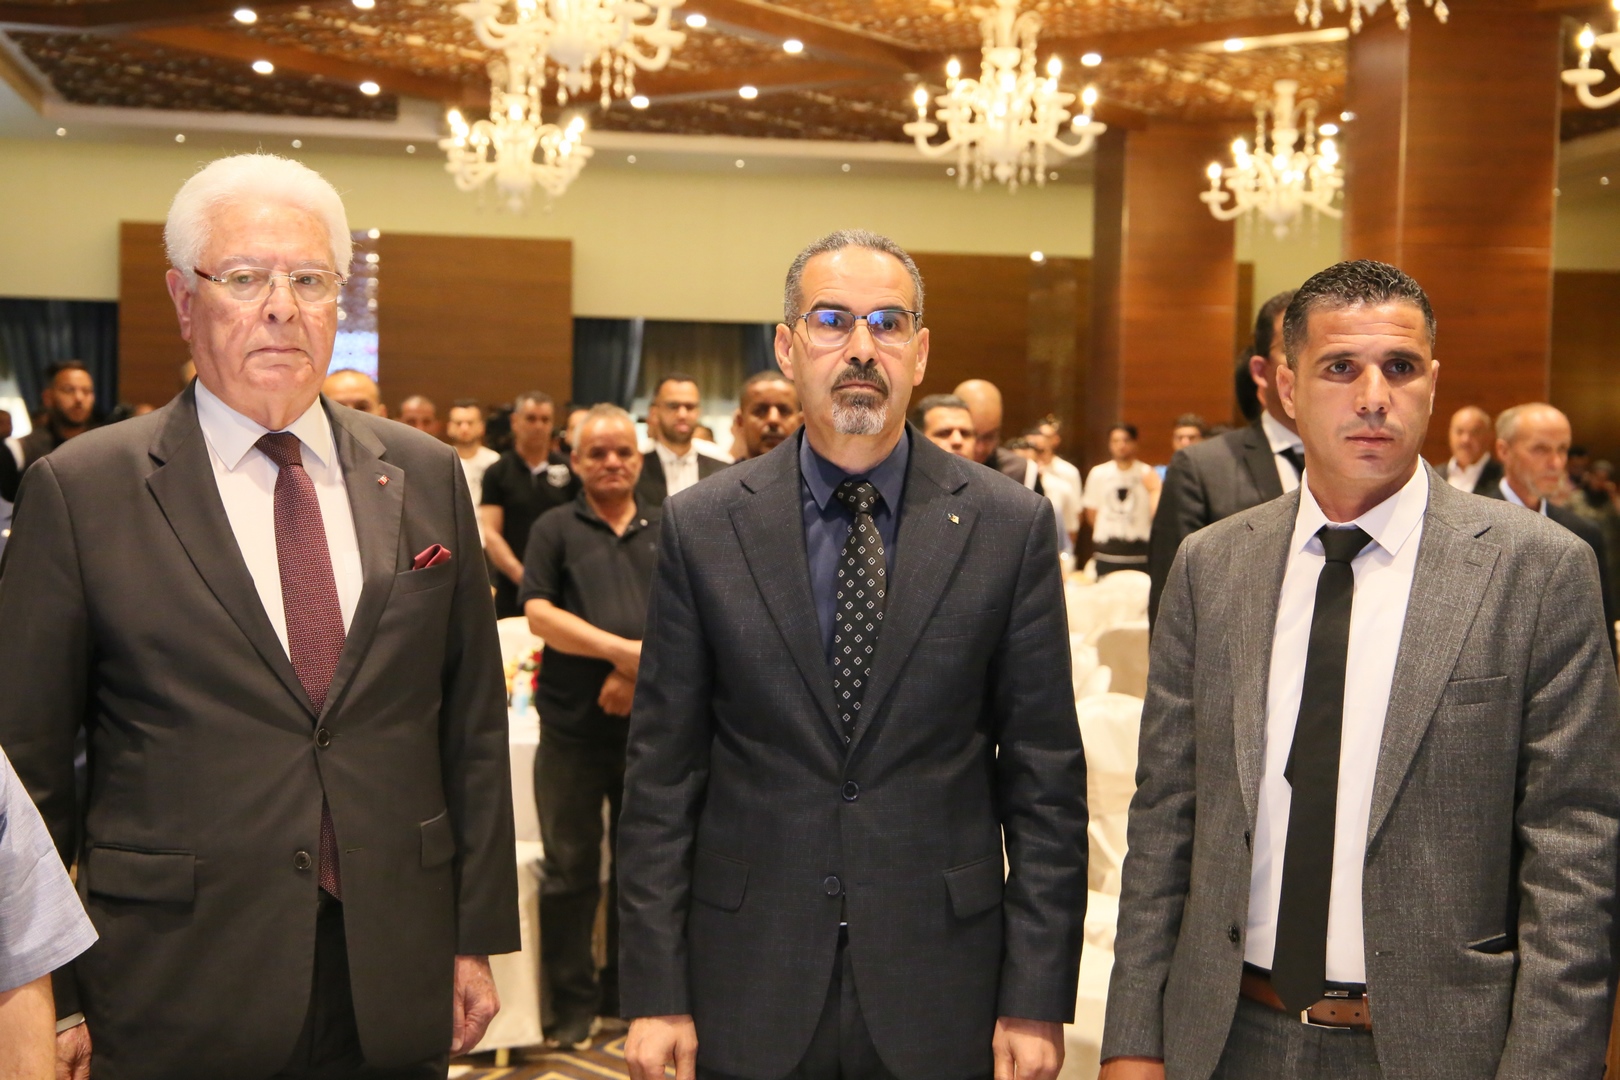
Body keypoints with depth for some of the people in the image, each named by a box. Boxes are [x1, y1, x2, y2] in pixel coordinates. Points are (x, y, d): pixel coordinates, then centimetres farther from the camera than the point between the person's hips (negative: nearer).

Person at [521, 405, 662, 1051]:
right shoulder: (556, 529, 4)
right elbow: (538, 613, -7)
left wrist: (643, 670, -12)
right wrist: (621, 649, -16)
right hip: (573, 726, -2)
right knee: (570, 869, 4)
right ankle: (572, 1002, 15)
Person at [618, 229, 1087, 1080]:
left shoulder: (1009, 526, -3)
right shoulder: (701, 527, -2)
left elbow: (1044, 777, -2)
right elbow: (661, 775, 0)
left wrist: (1035, 1000, -3)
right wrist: (655, 994, -2)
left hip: (941, 994, 0)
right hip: (749, 988, 1)